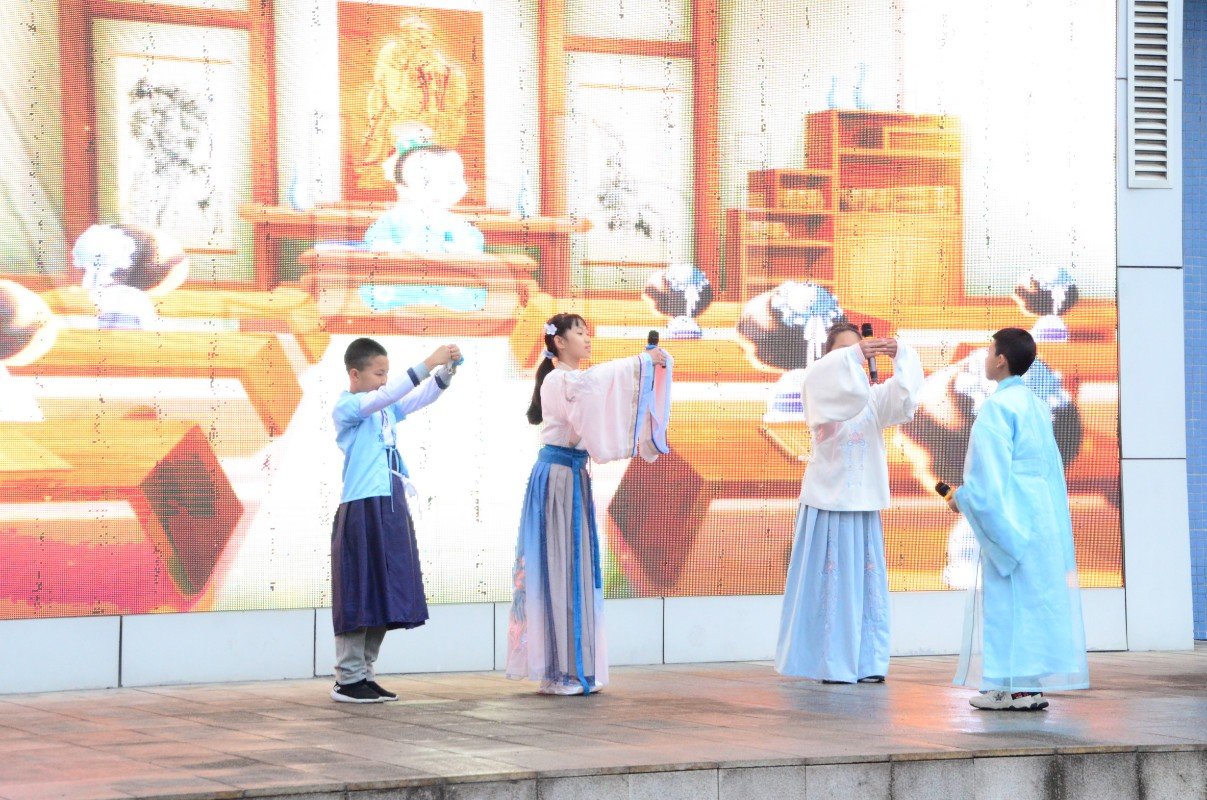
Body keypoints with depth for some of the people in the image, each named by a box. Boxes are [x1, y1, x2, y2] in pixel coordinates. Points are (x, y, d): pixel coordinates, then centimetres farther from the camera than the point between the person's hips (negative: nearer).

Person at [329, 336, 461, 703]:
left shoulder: (385, 409, 15)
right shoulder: (347, 407, -8)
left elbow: (421, 398, 13)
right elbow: (384, 396, -23)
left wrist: (446, 370, -6)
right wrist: (427, 364, -27)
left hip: (391, 509, 8)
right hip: (362, 510, -8)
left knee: (384, 594, 8)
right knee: (360, 595, -6)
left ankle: (365, 675, 14)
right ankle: (348, 679, -1)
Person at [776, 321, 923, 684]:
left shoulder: (874, 398, 7)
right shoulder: (819, 393, -1)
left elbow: (905, 388, -10)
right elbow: (822, 375, -23)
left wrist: (900, 354, -28)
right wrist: (853, 355, -38)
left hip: (863, 503, 4)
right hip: (827, 503, -4)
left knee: (867, 582, 4)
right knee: (828, 582, -4)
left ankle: (867, 661, 9)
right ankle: (831, 663, -1)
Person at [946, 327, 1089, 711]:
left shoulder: (998, 406, -13)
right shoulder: (1036, 406, 13)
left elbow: (990, 474, -19)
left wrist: (962, 497, -3)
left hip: (1009, 518, -8)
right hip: (1042, 517, 8)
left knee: (1009, 598, -5)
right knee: (1036, 598, 9)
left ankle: (1015, 687, -5)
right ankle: (1033, 683, 10)